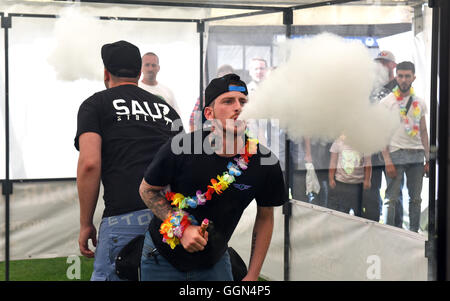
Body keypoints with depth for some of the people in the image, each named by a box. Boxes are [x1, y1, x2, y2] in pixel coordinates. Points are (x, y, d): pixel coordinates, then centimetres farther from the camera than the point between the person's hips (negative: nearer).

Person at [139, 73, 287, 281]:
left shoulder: (264, 163, -15)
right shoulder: (179, 149, -21)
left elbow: (265, 218, -1)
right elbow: (147, 190, -5)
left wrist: (252, 276, -1)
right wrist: (182, 228, -18)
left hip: (214, 262, 2)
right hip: (163, 259, -1)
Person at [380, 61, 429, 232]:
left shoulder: (419, 103, 12)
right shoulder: (387, 102, 0)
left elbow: (423, 132, 15)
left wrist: (428, 160, 9)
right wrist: (387, 160, -12)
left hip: (417, 155, 4)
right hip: (396, 154, -4)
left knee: (416, 198, 7)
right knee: (392, 198, -5)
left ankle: (414, 233, 14)